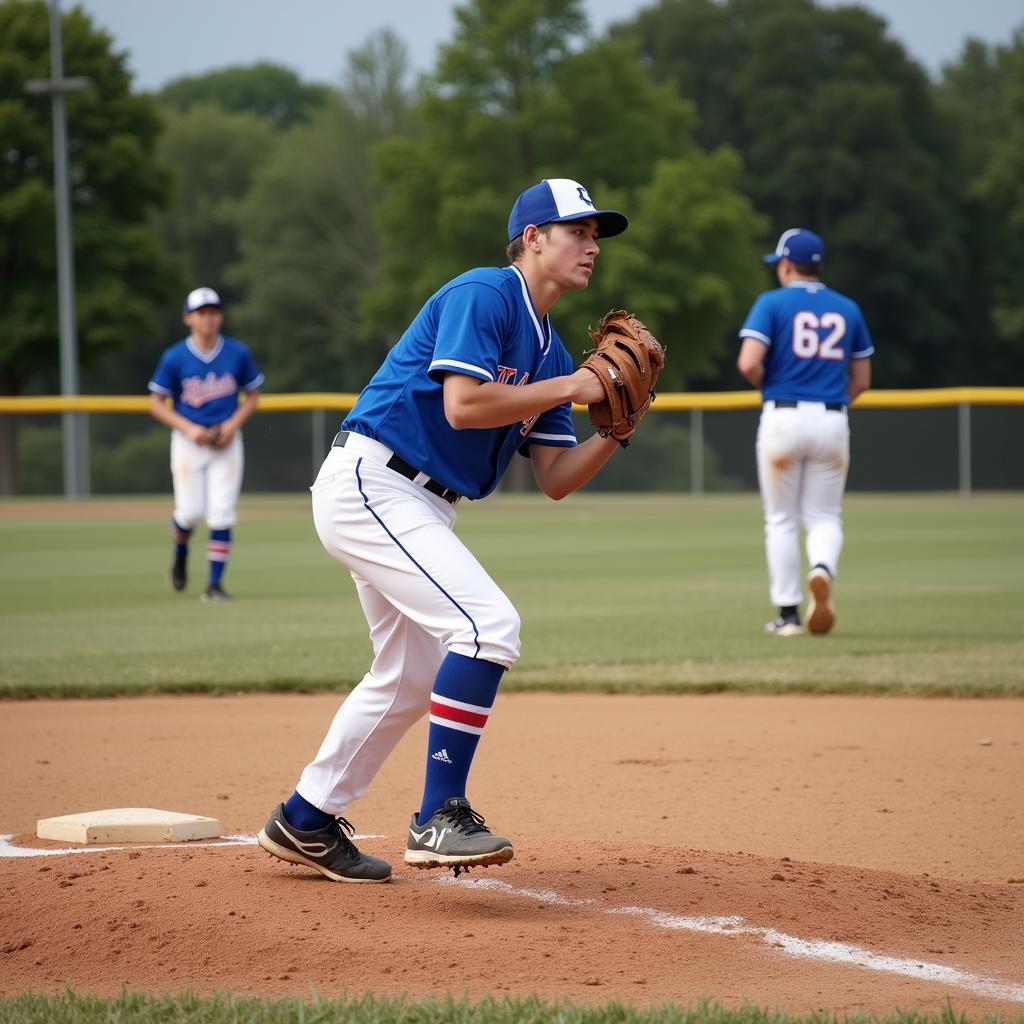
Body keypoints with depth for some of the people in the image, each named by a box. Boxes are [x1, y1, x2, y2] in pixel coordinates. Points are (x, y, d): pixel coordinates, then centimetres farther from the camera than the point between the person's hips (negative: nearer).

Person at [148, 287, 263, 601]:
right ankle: (180, 554, 28)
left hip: (227, 442, 1)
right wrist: (188, 429, -14)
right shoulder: (174, 357, -5)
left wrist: (234, 424, -7)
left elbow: (252, 395, 10)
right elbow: (156, 403, 0)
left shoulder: (238, 353, 0)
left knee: (222, 514, -7)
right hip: (188, 441, -1)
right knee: (191, 511, -8)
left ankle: (215, 583, 1)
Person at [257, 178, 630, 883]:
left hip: (419, 508, 11)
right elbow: (462, 405, -25)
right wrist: (569, 388, -17)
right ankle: (440, 818, -20)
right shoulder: (484, 295, -12)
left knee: (412, 677, 17)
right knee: (488, 622, -23)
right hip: (369, 482, -11)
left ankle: (305, 822, 30)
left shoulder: (550, 350, 15)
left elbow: (554, 481, 11)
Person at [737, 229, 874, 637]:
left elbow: (749, 363, -14)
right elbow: (861, 381, 13)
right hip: (833, 421, 3)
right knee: (824, 516, 11)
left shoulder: (773, 303, -2)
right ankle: (823, 569, -22)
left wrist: (767, 385, 6)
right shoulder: (848, 309, 11)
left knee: (781, 520, 9)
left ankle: (788, 614, 8)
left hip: (783, 418, -2)